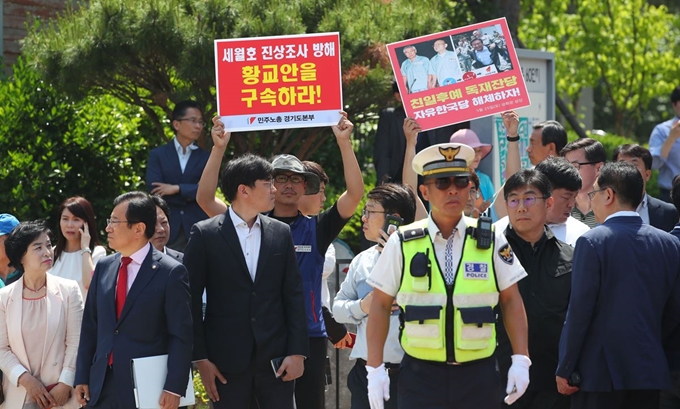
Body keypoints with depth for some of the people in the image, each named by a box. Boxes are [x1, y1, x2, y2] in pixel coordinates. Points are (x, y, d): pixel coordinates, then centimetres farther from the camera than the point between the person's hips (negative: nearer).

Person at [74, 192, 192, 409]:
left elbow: (181, 337, -9)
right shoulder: (104, 267, 11)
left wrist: (173, 389, -16)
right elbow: (90, 327, 14)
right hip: (102, 388, 6)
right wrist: (82, 378, 9)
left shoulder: (171, 273, -7)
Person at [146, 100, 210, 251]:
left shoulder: (206, 158, 10)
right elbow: (153, 190, -4)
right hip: (166, 229, 0)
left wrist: (177, 189, -10)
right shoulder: (157, 155, 8)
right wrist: (189, 196, -5)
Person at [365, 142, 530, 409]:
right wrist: (375, 368, -1)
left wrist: (520, 360, -1)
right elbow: (381, 305, 5)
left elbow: (511, 300, 8)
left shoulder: (492, 241, 4)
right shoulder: (402, 244, 2)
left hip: (479, 376, 1)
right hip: (420, 375, -1)